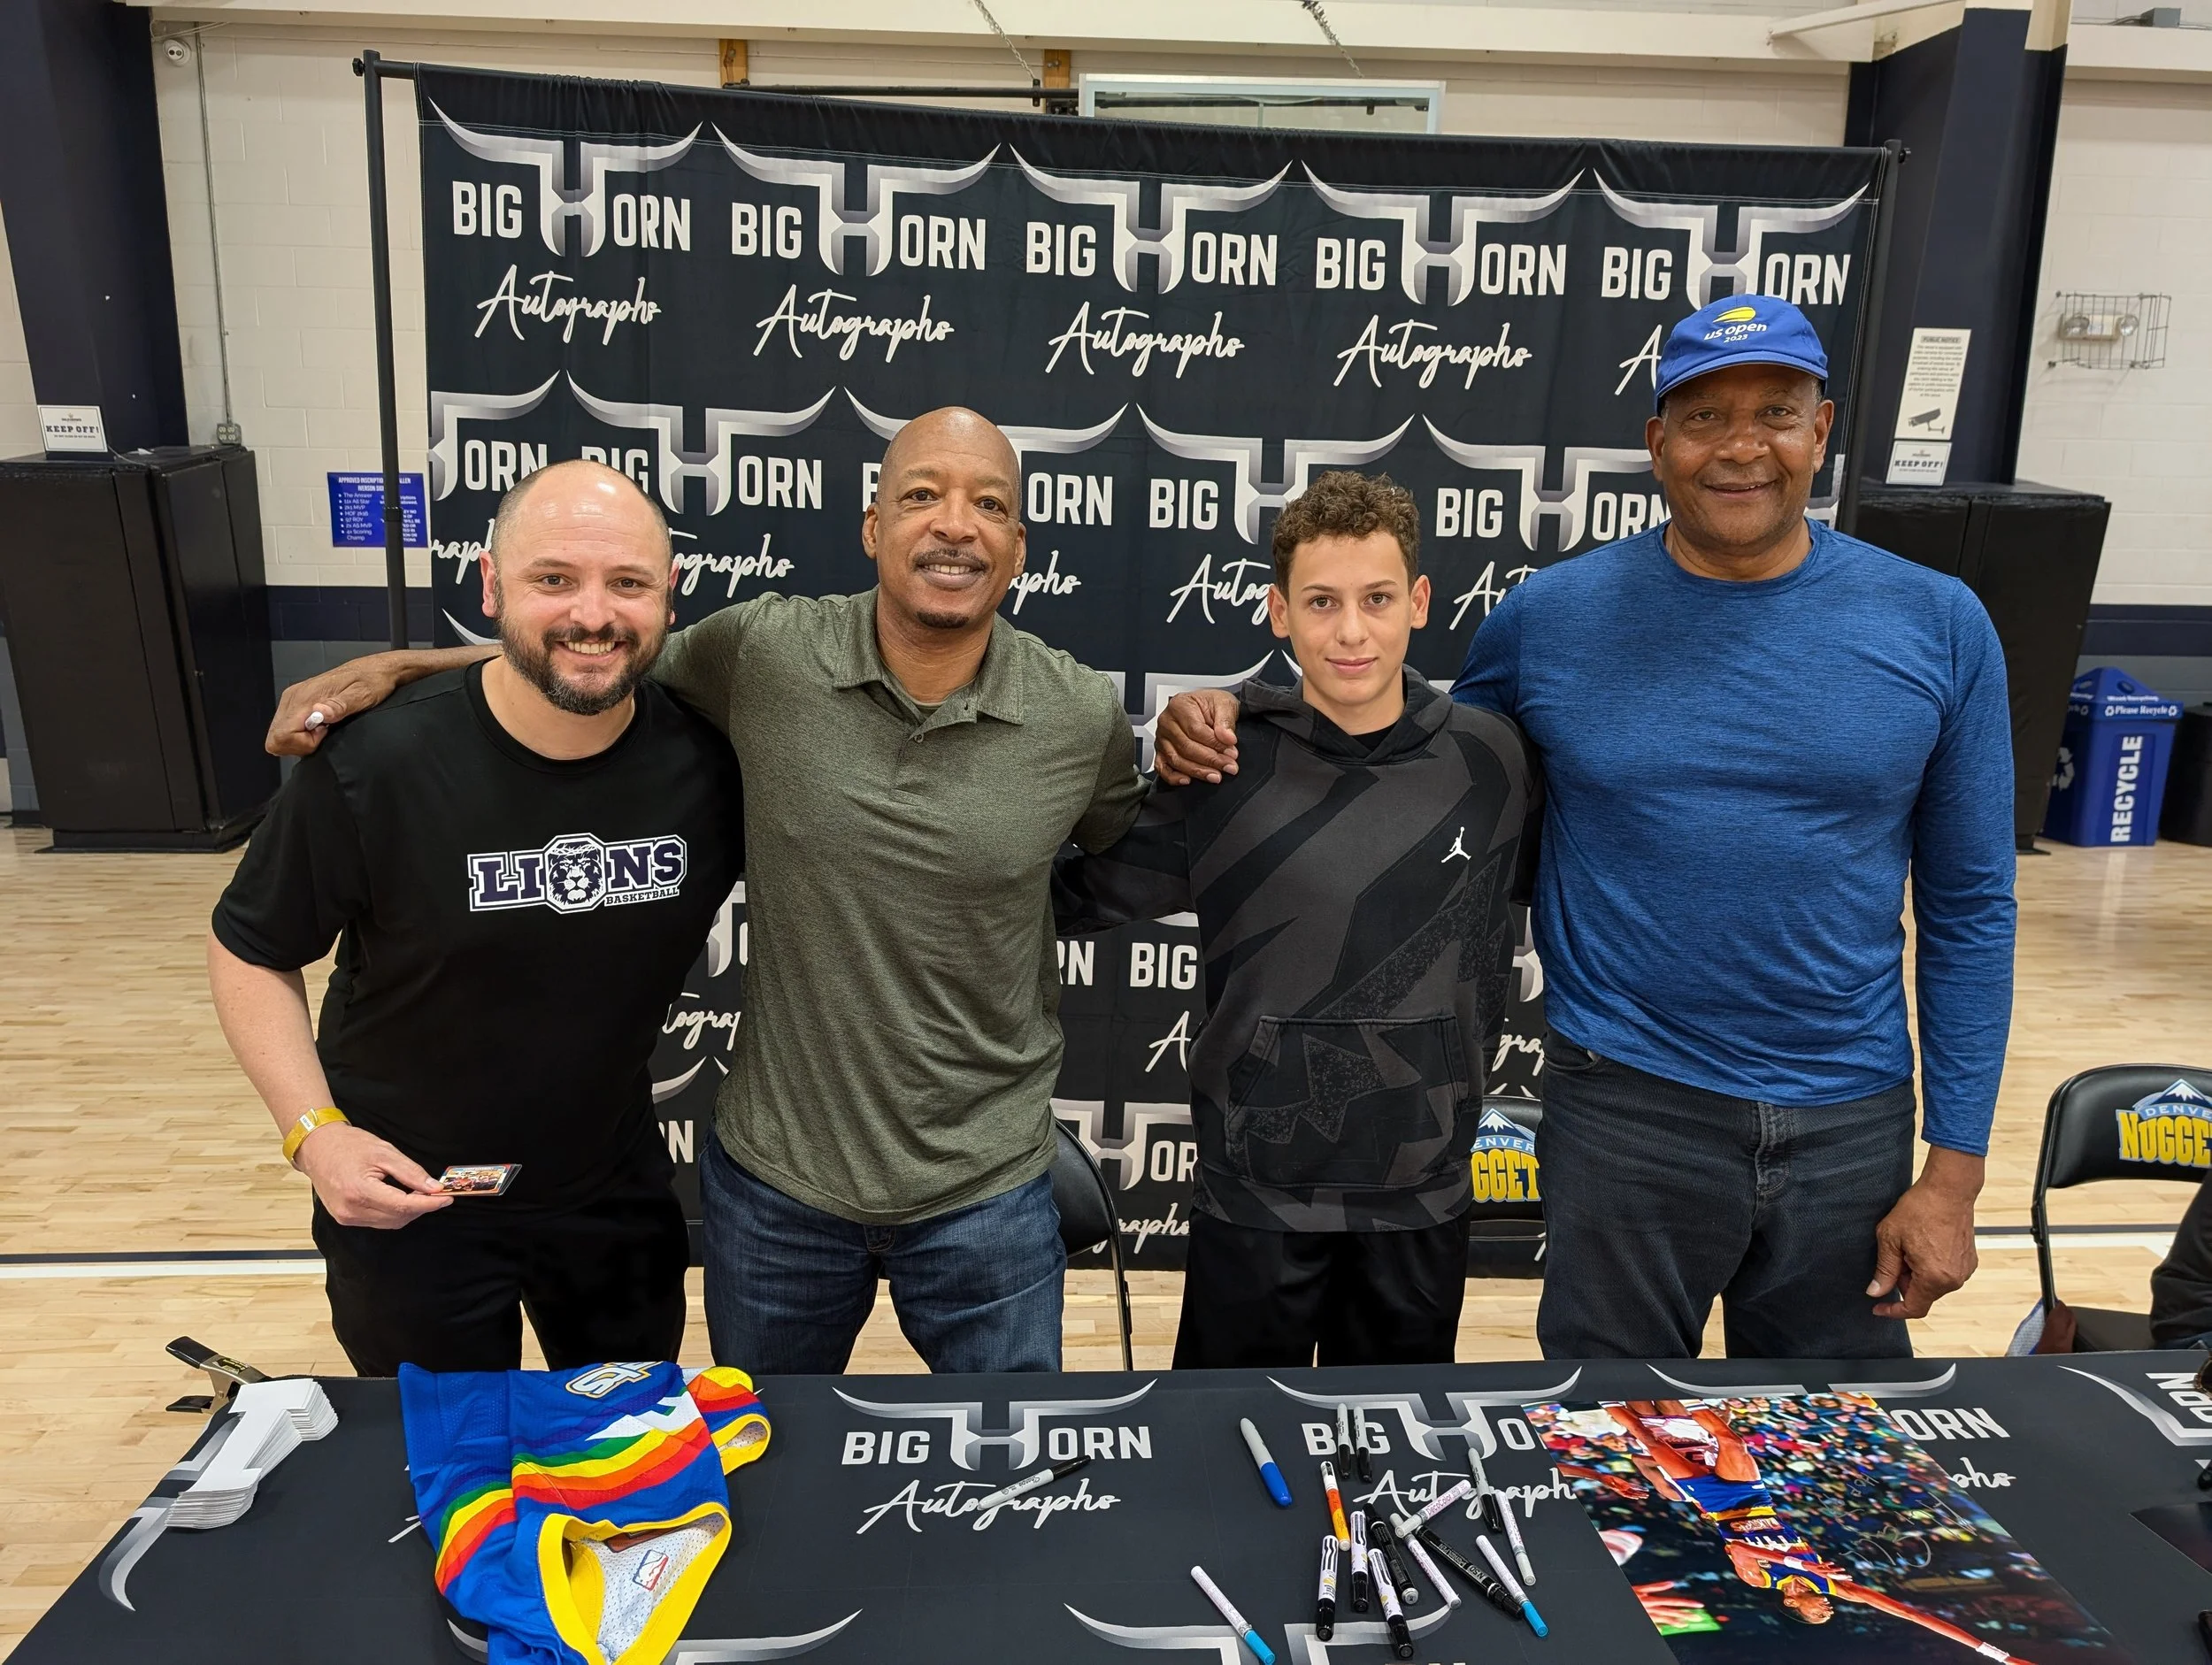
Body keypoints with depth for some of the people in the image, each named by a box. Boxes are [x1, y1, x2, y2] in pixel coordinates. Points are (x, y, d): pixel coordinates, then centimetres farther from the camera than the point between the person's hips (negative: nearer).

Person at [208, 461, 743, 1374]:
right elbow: (249, 950, -7)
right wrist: (313, 1129, -16)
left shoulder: (705, 762, -16)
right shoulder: (374, 765, -22)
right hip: (405, 1196, -2)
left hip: (616, 1188, 3)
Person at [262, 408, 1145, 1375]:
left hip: (987, 1196, 0)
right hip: (775, 1182, 1)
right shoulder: (766, 651, -13)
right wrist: (401, 663, -1)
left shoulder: (1082, 716, -12)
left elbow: (1131, 857, 11)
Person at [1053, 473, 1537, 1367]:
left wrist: (1455, 1077, 12)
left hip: (1424, 1192, 2)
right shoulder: (1225, 765, -11)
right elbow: (1081, 895, -3)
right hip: (1256, 1185, -2)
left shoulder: (1487, 755, -5)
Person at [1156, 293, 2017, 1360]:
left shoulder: (1938, 625, -3)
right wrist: (1226, 730, -11)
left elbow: (1968, 907, 1)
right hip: (1626, 1108, -1)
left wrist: (1955, 1167, 0)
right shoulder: (1551, 617, -4)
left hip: (1853, 1120, 2)